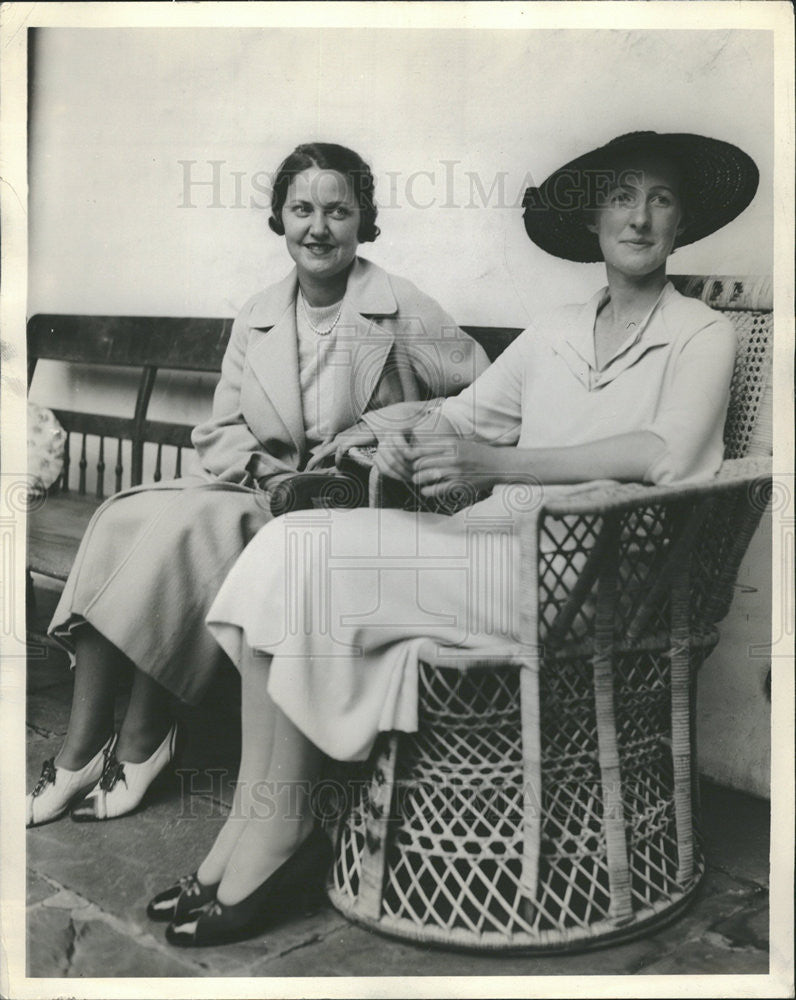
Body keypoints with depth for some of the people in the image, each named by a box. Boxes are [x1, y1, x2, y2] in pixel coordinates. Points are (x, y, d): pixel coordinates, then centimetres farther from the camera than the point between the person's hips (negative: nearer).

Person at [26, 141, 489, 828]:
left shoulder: (402, 311, -3)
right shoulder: (257, 317, 13)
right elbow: (220, 429, 14)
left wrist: (368, 433, -14)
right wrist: (261, 471, -9)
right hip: (255, 491, 6)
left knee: (186, 528, -28)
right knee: (122, 518, -20)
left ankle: (142, 741, -14)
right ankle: (80, 752, -17)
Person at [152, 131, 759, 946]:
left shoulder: (703, 335, 5)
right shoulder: (555, 332, 21)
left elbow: (664, 454, -14)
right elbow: (465, 412, 19)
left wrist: (492, 461, -23)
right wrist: (407, 441, -6)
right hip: (499, 546, 6)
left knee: (306, 556, -21)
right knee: (291, 542, -17)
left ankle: (274, 830, -10)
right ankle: (258, 829, -14)